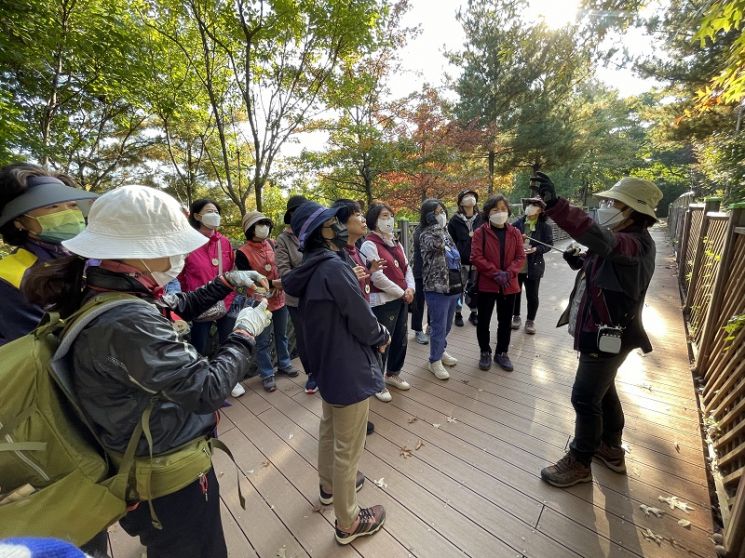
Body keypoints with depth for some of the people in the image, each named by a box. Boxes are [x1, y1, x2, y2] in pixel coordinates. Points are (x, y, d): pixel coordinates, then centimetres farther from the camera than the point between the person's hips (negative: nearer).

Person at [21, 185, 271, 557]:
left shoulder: (118, 294, -5)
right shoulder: (127, 322, -35)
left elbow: (179, 307, 12)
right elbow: (207, 390, -32)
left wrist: (226, 282, 4)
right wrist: (245, 332, -20)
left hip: (158, 453, 9)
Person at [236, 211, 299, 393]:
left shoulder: (272, 244, 1)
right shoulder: (243, 253, -14)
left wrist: (283, 281, -8)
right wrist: (272, 283, -24)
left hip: (280, 299, 5)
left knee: (282, 335, 20)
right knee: (263, 341, 9)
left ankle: (284, 364, 38)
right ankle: (267, 374, 25)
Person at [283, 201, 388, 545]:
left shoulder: (310, 270, 2)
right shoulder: (334, 268, -26)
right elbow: (364, 324, -22)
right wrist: (383, 336, -3)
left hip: (326, 363, 9)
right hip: (349, 369, -9)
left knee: (329, 429, 29)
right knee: (348, 448, 10)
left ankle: (330, 485, 54)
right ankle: (348, 523, 33)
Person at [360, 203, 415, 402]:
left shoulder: (395, 243, 13)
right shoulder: (369, 244, -13)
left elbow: (406, 267, 13)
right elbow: (377, 277, -20)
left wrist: (410, 288, -5)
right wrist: (402, 292, -13)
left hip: (402, 299, 8)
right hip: (382, 301, -8)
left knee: (401, 340, 17)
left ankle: (393, 373, 39)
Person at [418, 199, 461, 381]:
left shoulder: (445, 232, 12)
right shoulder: (426, 235, -12)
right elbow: (437, 243, -37)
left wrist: (460, 284, 19)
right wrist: (436, 223, -24)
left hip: (453, 287, 8)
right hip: (437, 289, -8)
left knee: (447, 325, 20)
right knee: (439, 327, 2)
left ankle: (440, 352, 40)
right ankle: (434, 361, 21)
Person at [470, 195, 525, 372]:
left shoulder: (515, 233, 5)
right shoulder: (480, 232, -6)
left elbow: (520, 257, 2)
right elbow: (476, 257, -13)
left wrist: (509, 273, -15)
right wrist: (496, 273, -19)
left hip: (509, 285, 3)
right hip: (486, 284, -3)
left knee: (505, 321, 13)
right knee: (483, 320, 6)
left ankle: (501, 353, 30)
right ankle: (485, 352, 25)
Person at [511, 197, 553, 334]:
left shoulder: (545, 227, -2)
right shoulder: (517, 223, 1)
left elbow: (549, 244, -6)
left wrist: (536, 249, -23)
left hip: (533, 266, -1)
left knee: (532, 295, 6)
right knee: (515, 293, 11)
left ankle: (530, 320, 24)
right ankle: (516, 317, 30)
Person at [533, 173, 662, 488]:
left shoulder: (635, 244, -23)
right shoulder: (623, 240, 9)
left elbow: (599, 239, -46)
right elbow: (602, 268, 22)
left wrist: (554, 204, -56)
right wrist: (580, 262, 0)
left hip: (607, 337, -11)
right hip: (601, 332, 11)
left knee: (585, 398, 1)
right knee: (603, 391, 23)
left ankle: (579, 464, 21)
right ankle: (611, 449, 43)